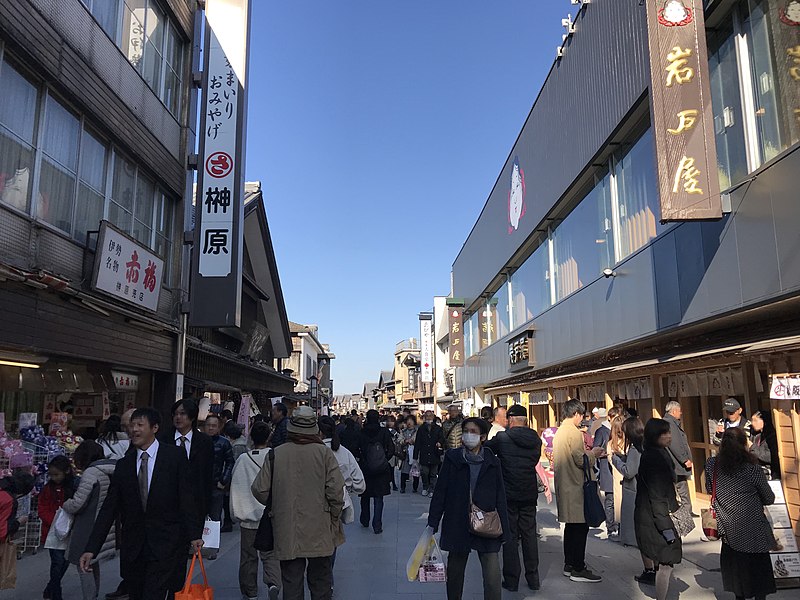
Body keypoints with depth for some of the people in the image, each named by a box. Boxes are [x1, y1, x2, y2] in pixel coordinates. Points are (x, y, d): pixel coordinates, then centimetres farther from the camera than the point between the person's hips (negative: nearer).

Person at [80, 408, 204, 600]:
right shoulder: (123, 464, 6)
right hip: (132, 547, 4)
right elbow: (109, 508, 5)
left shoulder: (175, 456, -4)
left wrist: (194, 535, -9)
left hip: (165, 546, -4)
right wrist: (91, 549, -2)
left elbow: (187, 498, -5)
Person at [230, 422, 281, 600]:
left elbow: (235, 486, 0)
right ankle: (273, 583, -15)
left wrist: (237, 512, 11)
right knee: (270, 554, 7)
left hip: (248, 515, 1)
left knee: (248, 555, 14)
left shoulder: (242, 459, -5)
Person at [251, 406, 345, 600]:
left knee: (291, 584, 14)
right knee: (320, 582, 15)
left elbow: (260, 490, -3)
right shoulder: (324, 453, -10)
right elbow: (336, 490, -13)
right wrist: (335, 517, 4)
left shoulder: (276, 454, -6)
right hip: (319, 532, -1)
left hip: (287, 532, 1)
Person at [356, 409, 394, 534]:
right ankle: (377, 525, 2)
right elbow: (391, 450, -8)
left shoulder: (361, 433, -7)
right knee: (378, 498, 5)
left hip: (365, 469, 1)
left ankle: (365, 521, 31)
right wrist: (384, 459, 6)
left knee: (365, 496, 18)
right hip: (381, 470, -1)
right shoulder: (384, 432, -8)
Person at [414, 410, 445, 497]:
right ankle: (425, 488, 20)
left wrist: (440, 442, -22)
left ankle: (432, 489, 15)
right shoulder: (421, 429, 8)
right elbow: (417, 443, 6)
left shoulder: (438, 428, 8)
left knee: (433, 474, 4)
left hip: (434, 456, 0)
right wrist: (416, 456, 1)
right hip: (424, 456, 0)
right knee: (424, 473, 1)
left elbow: (442, 438, 3)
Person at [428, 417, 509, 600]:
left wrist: (504, 528, 0)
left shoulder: (492, 463, 2)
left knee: (493, 577, -7)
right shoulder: (452, 458, 0)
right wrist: (433, 523, -2)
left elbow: (500, 497, 4)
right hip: (457, 526, 1)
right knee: (455, 573, 14)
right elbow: (440, 492, 1)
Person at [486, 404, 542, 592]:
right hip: (530, 493, 4)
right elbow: (536, 460, 12)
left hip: (508, 494, -3)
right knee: (530, 534, 14)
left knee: (510, 536, 6)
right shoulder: (536, 440, -1)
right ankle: (533, 579, 21)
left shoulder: (502, 438, -13)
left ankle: (511, 580, 12)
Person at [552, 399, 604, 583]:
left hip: (564, 486, 10)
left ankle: (569, 564, 24)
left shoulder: (559, 431, 12)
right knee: (580, 526, -2)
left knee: (571, 525, 17)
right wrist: (593, 453, -3)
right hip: (575, 487, -10)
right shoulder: (574, 432, -17)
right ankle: (578, 569, 3)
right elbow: (581, 460, -20)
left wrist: (586, 451, 15)